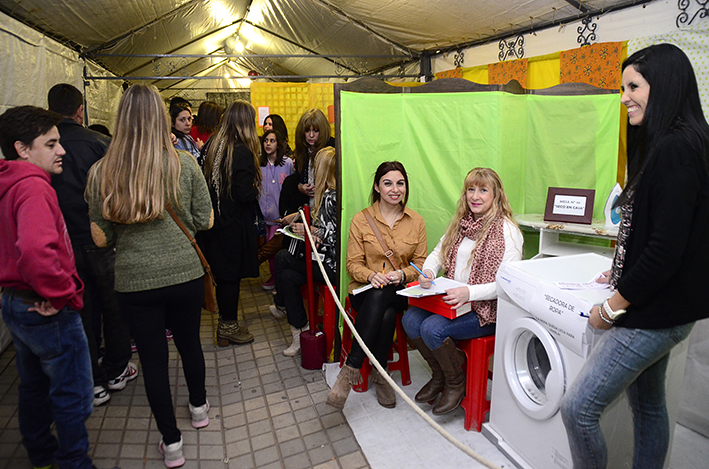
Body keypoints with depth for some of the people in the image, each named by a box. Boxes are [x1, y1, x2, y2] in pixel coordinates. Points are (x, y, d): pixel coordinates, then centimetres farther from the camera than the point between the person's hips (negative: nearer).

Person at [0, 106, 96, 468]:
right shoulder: (33, 187, -24)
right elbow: (36, 251, -41)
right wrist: (63, 294, -26)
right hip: (49, 313, -10)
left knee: (34, 387, 25)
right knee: (73, 397, 7)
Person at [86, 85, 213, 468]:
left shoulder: (101, 173, -8)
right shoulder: (184, 164, -10)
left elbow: (100, 238, -2)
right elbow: (206, 222, -2)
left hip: (135, 282, 0)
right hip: (185, 275, 1)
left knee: (153, 359, 13)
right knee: (189, 342, 23)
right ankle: (198, 407, 46)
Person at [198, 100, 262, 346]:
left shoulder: (213, 146, 4)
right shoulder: (242, 153, -19)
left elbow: (206, 181, 10)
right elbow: (245, 194, -22)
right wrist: (255, 187, -1)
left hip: (214, 219, 8)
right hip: (234, 224, -7)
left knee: (223, 272, 17)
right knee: (231, 274, 5)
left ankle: (226, 322, 31)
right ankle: (228, 327, 19)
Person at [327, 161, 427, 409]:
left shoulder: (416, 221, 7)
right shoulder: (361, 219, 2)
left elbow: (420, 263, 8)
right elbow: (353, 264, 2)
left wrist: (402, 274, -13)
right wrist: (371, 275, -20)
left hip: (400, 292, 1)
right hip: (365, 290, -1)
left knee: (379, 297, -35)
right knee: (386, 315, -36)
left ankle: (351, 368, -25)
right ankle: (379, 373, -18)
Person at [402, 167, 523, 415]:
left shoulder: (507, 231, -12)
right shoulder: (459, 223, 10)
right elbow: (438, 253, 13)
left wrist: (469, 292, -29)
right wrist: (428, 271, -10)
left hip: (487, 308, -7)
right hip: (452, 299, 7)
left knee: (432, 328, -25)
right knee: (410, 319, -13)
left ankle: (456, 383, 5)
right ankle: (440, 375, 12)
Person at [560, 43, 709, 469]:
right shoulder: (665, 146, 11)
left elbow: (667, 248, -24)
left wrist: (613, 306, -15)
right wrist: (619, 274, 16)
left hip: (654, 315, -10)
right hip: (655, 307, 10)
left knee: (578, 408, -5)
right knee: (648, 405, 23)